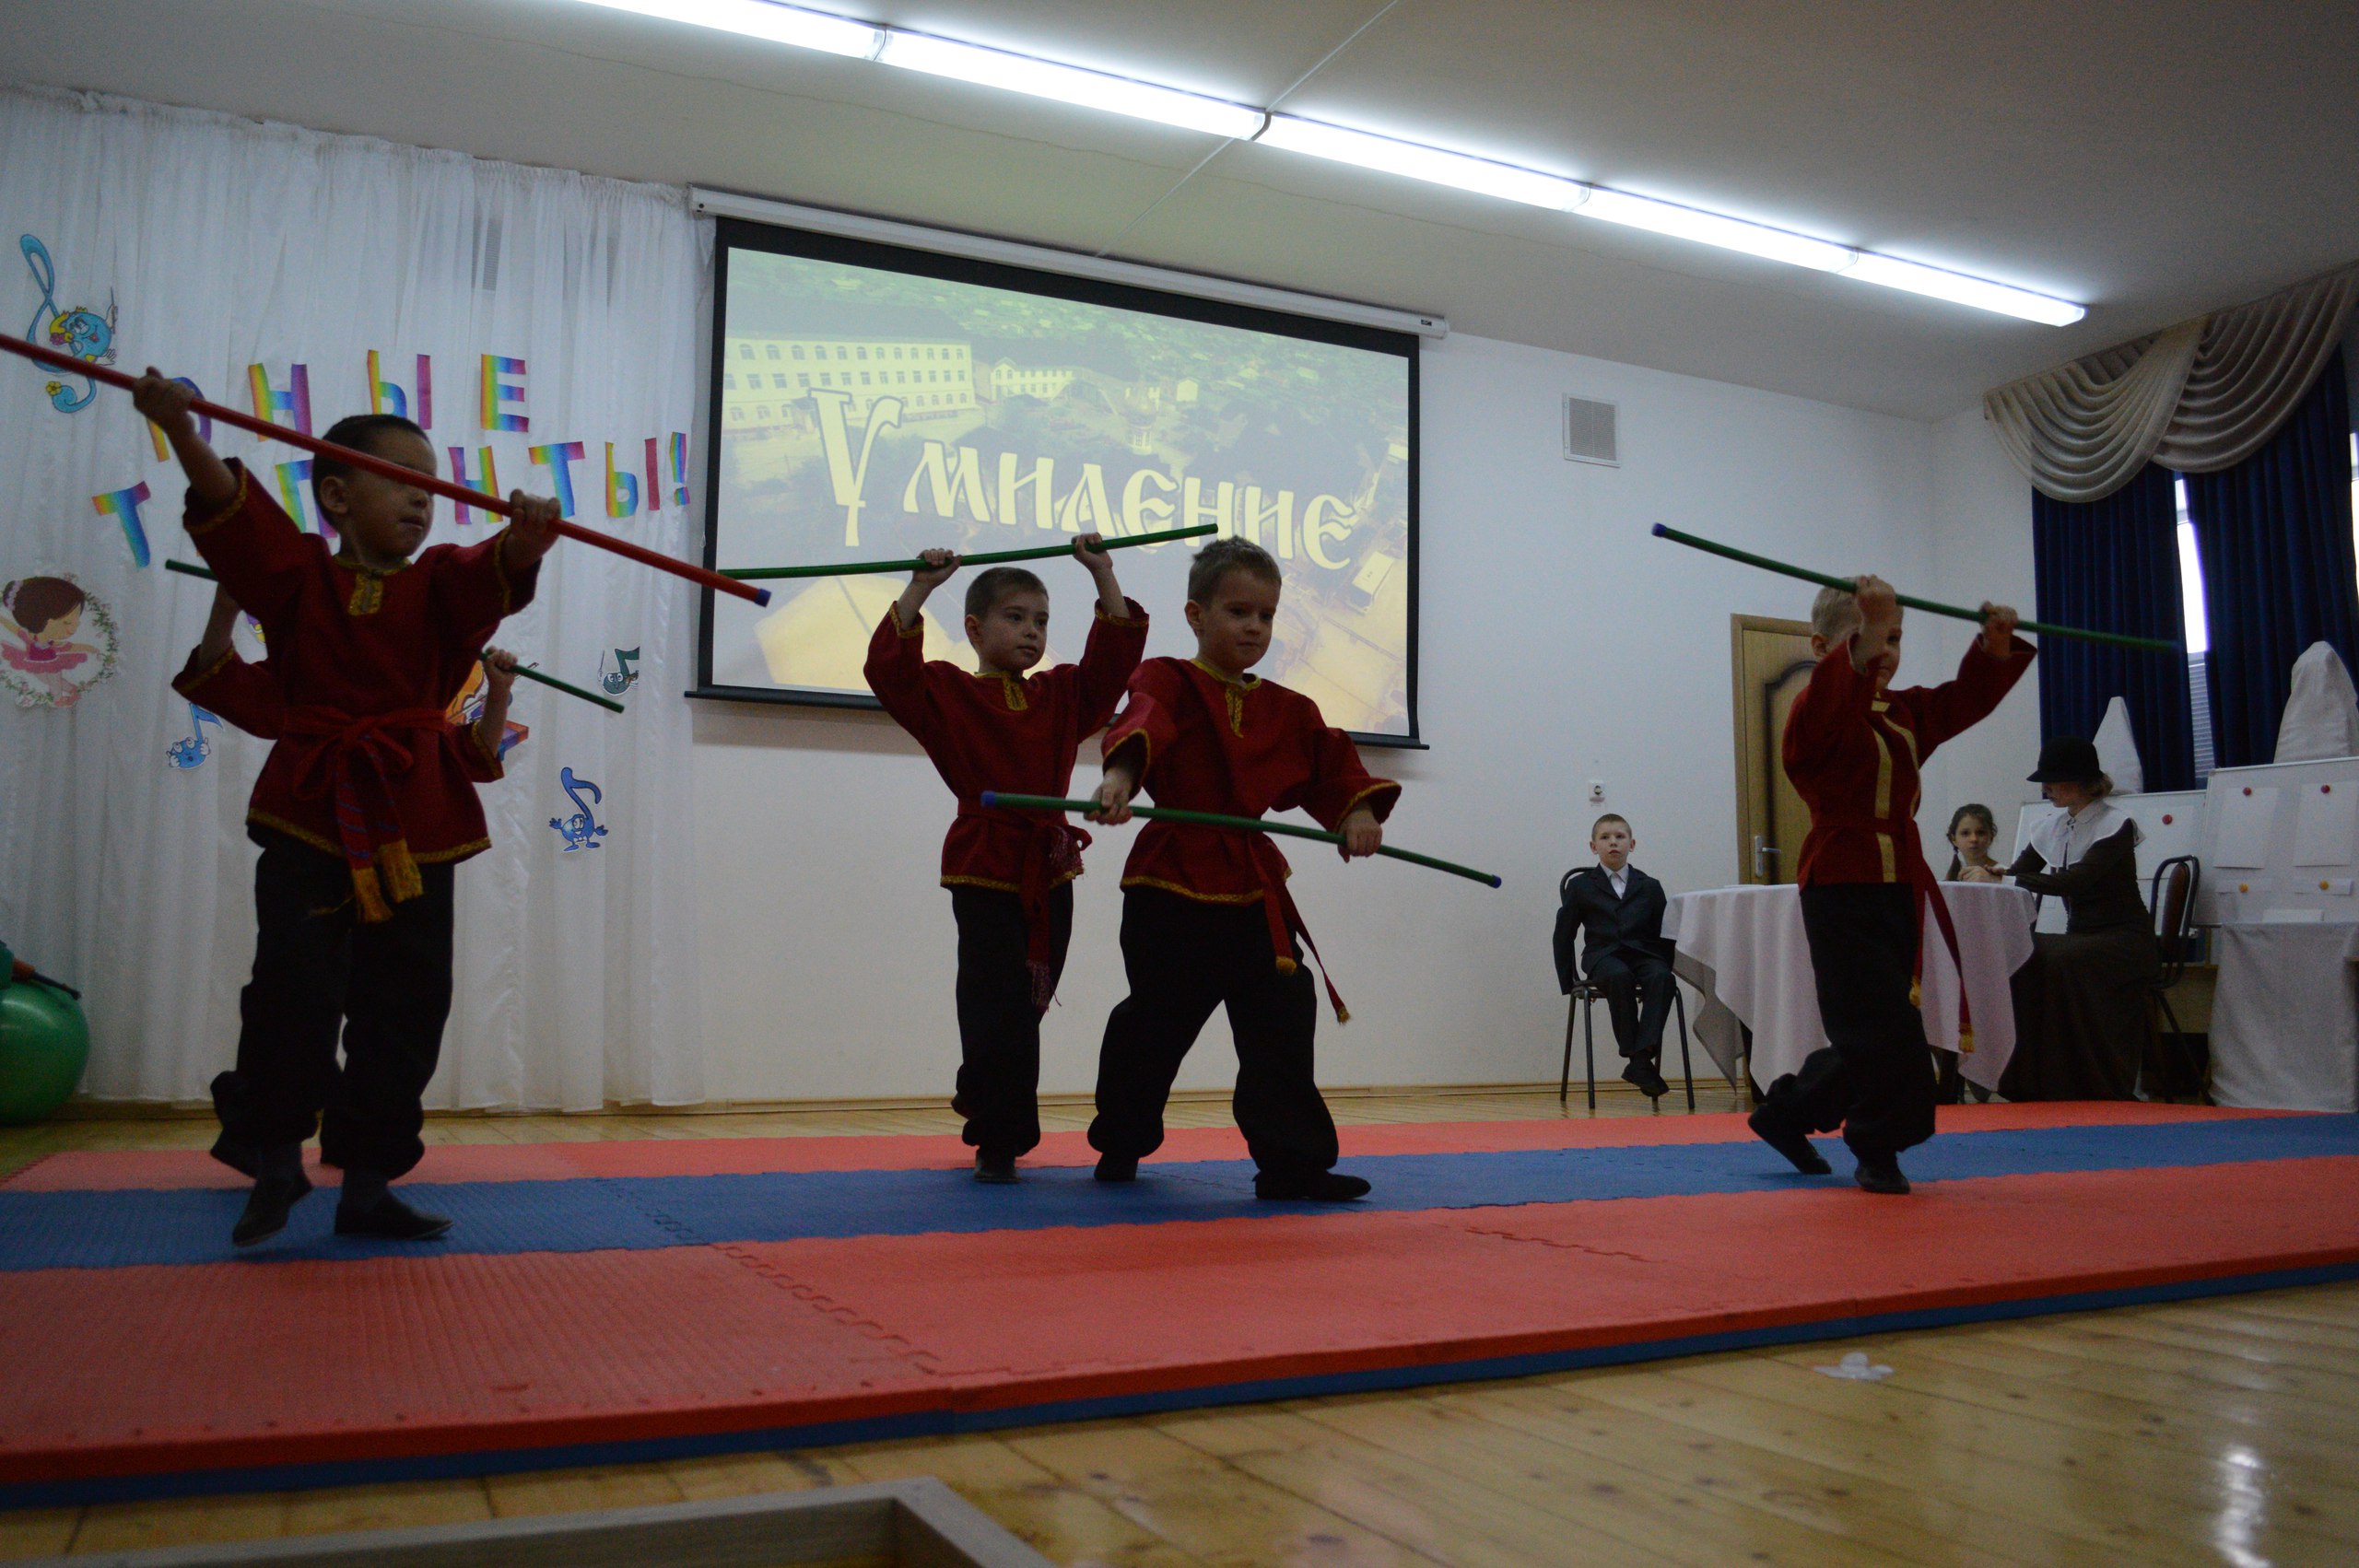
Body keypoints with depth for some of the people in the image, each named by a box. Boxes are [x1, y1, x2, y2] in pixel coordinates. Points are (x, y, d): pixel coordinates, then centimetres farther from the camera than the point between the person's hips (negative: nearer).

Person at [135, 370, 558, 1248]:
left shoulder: (442, 585, 8)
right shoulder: (296, 575, 6)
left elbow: (497, 571, -13)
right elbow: (231, 509, -10)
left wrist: (525, 537, -36)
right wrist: (181, 433, -27)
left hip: (415, 826, 2)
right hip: (313, 816, -2)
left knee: (404, 1012, 4)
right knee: (295, 993, -10)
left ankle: (367, 1186, 17)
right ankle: (275, 1161, 14)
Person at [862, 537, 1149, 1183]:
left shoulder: (1063, 694, 13)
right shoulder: (949, 692, 0)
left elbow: (1115, 653, 6)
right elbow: (890, 667, -13)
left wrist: (1102, 576, 0)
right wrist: (918, 591, -17)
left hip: (1051, 870, 5)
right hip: (985, 868, -5)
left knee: (1028, 1004, 12)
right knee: (998, 1008, -8)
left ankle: (982, 1106, 34)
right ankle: (999, 1142, 3)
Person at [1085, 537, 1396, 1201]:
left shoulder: (1288, 710, 12)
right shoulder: (1168, 682, -4)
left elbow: (1331, 763, 7)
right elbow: (1143, 723, -24)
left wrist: (1359, 810, -14)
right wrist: (1121, 775, -45)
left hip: (1254, 889, 4)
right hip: (1170, 885, -4)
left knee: (1282, 1021, 1)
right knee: (1156, 1020, 8)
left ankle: (1292, 1162, 12)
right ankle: (1120, 1145, 31)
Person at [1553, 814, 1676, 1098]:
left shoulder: (1650, 887, 17)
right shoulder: (1580, 886, 12)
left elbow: (1663, 933, 17)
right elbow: (1563, 935, 13)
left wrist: (1666, 966, 2)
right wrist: (1567, 983, 8)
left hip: (1643, 954, 2)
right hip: (1603, 955, -2)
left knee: (1661, 977, -33)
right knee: (1620, 976, -37)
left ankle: (1642, 1057, -41)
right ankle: (1634, 1057, -34)